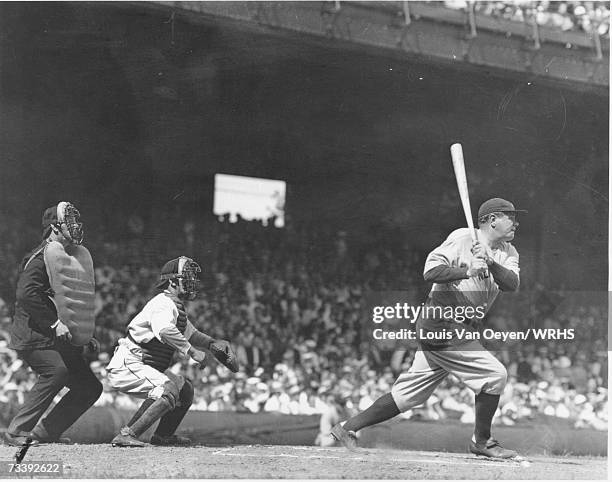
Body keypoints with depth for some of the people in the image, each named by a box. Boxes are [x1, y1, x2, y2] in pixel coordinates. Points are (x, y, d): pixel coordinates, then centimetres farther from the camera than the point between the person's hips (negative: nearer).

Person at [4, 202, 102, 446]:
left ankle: (44, 432, 6)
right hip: (34, 338, -9)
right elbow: (26, 294, -25)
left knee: (90, 387, 3)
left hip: (61, 340, 9)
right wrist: (54, 323, -28)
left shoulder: (78, 256, 17)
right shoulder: (41, 258, -12)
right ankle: (16, 431, -24)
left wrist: (85, 334, 19)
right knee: (57, 371, -32)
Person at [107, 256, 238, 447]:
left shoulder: (176, 308, 14)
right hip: (127, 365, -10)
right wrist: (192, 352, -38)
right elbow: (165, 331, -40)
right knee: (169, 391, -28)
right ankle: (127, 435, -30)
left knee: (186, 389, 17)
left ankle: (163, 436, 28)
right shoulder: (163, 304, -19)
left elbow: (190, 333, 31)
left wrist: (212, 343, 13)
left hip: (147, 366, 10)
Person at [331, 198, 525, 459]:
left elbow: (511, 284, -5)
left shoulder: (507, 253, 13)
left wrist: (491, 264, -22)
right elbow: (430, 270, -16)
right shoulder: (462, 238, -7)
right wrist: (467, 272, -27)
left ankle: (348, 427, 15)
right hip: (442, 325, -8)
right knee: (494, 374, -11)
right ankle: (481, 441, 4)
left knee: (409, 394, 9)